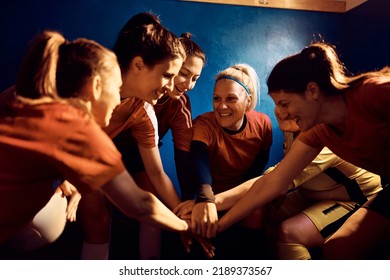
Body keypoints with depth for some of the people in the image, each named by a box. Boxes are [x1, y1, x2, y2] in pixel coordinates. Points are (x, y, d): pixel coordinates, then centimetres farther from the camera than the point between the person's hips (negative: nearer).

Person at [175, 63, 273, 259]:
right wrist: (205, 199, -64)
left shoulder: (262, 124, -11)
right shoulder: (203, 124, -21)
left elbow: (260, 163, -3)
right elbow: (199, 161, -41)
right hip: (213, 196, -2)